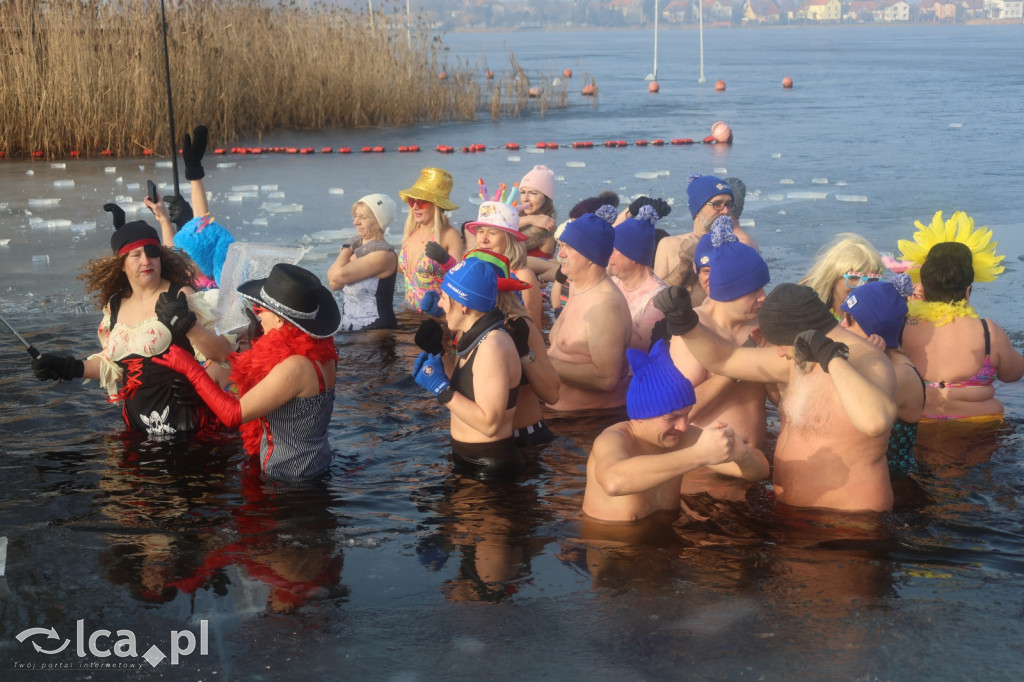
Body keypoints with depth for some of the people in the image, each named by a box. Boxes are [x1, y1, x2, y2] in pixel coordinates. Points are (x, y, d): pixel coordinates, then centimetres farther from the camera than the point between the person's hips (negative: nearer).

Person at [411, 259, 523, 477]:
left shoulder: (493, 346, -21)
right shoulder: (473, 340, 10)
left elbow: (489, 424, -26)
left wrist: (441, 388, -23)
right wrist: (433, 375, -3)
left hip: (491, 467, -9)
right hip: (466, 460, 9)